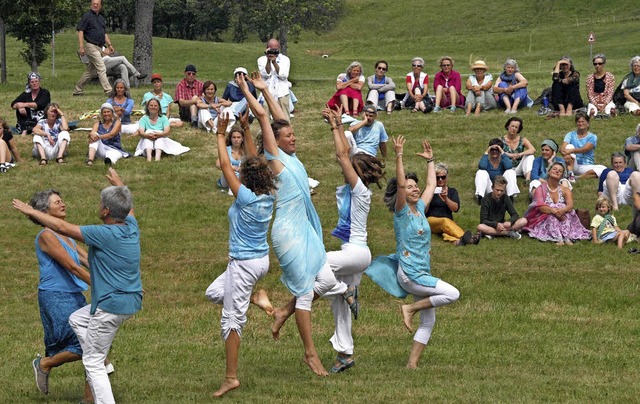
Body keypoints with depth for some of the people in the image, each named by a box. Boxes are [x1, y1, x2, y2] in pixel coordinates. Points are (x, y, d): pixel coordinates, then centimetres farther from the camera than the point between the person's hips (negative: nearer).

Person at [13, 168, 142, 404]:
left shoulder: (104, 234, -20)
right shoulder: (131, 228, 2)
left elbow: (62, 227, -13)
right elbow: (128, 208, 28)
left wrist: (31, 212, -1)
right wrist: (119, 185, 47)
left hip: (111, 305, -9)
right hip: (131, 302, 9)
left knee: (93, 362, 0)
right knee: (77, 319, 26)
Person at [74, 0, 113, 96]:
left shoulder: (101, 18, 18)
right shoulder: (87, 16, -6)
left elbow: (105, 33, 25)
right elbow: (80, 30, -10)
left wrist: (109, 45, 15)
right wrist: (81, 46, -18)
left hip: (99, 47, 8)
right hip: (91, 46, -8)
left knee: (90, 71, 11)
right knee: (101, 69, -14)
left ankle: (78, 90, 20)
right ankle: (108, 90, -16)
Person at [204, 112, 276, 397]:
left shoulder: (246, 197, -21)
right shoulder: (268, 197, -2)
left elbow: (225, 166, -16)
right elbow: (254, 161, 9)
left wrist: (221, 135, -8)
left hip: (244, 264, -8)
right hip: (261, 259, 8)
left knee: (232, 319, -1)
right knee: (213, 293, 24)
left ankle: (231, 377, 2)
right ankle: (257, 297, 9)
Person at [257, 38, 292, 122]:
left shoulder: (285, 59, 6)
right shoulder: (262, 60, 5)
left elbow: (283, 75, -8)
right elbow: (266, 74, -8)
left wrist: (274, 62, -17)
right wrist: (268, 60, -19)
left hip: (281, 93, 0)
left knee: (284, 120, 1)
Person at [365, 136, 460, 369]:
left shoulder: (420, 208, 12)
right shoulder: (402, 211, -8)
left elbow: (431, 185, 26)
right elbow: (399, 184, -22)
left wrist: (430, 161, 26)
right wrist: (399, 156, -28)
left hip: (422, 274, 8)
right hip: (409, 274, -8)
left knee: (428, 322, 5)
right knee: (452, 294, -18)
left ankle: (412, 363, 7)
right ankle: (410, 309, -6)